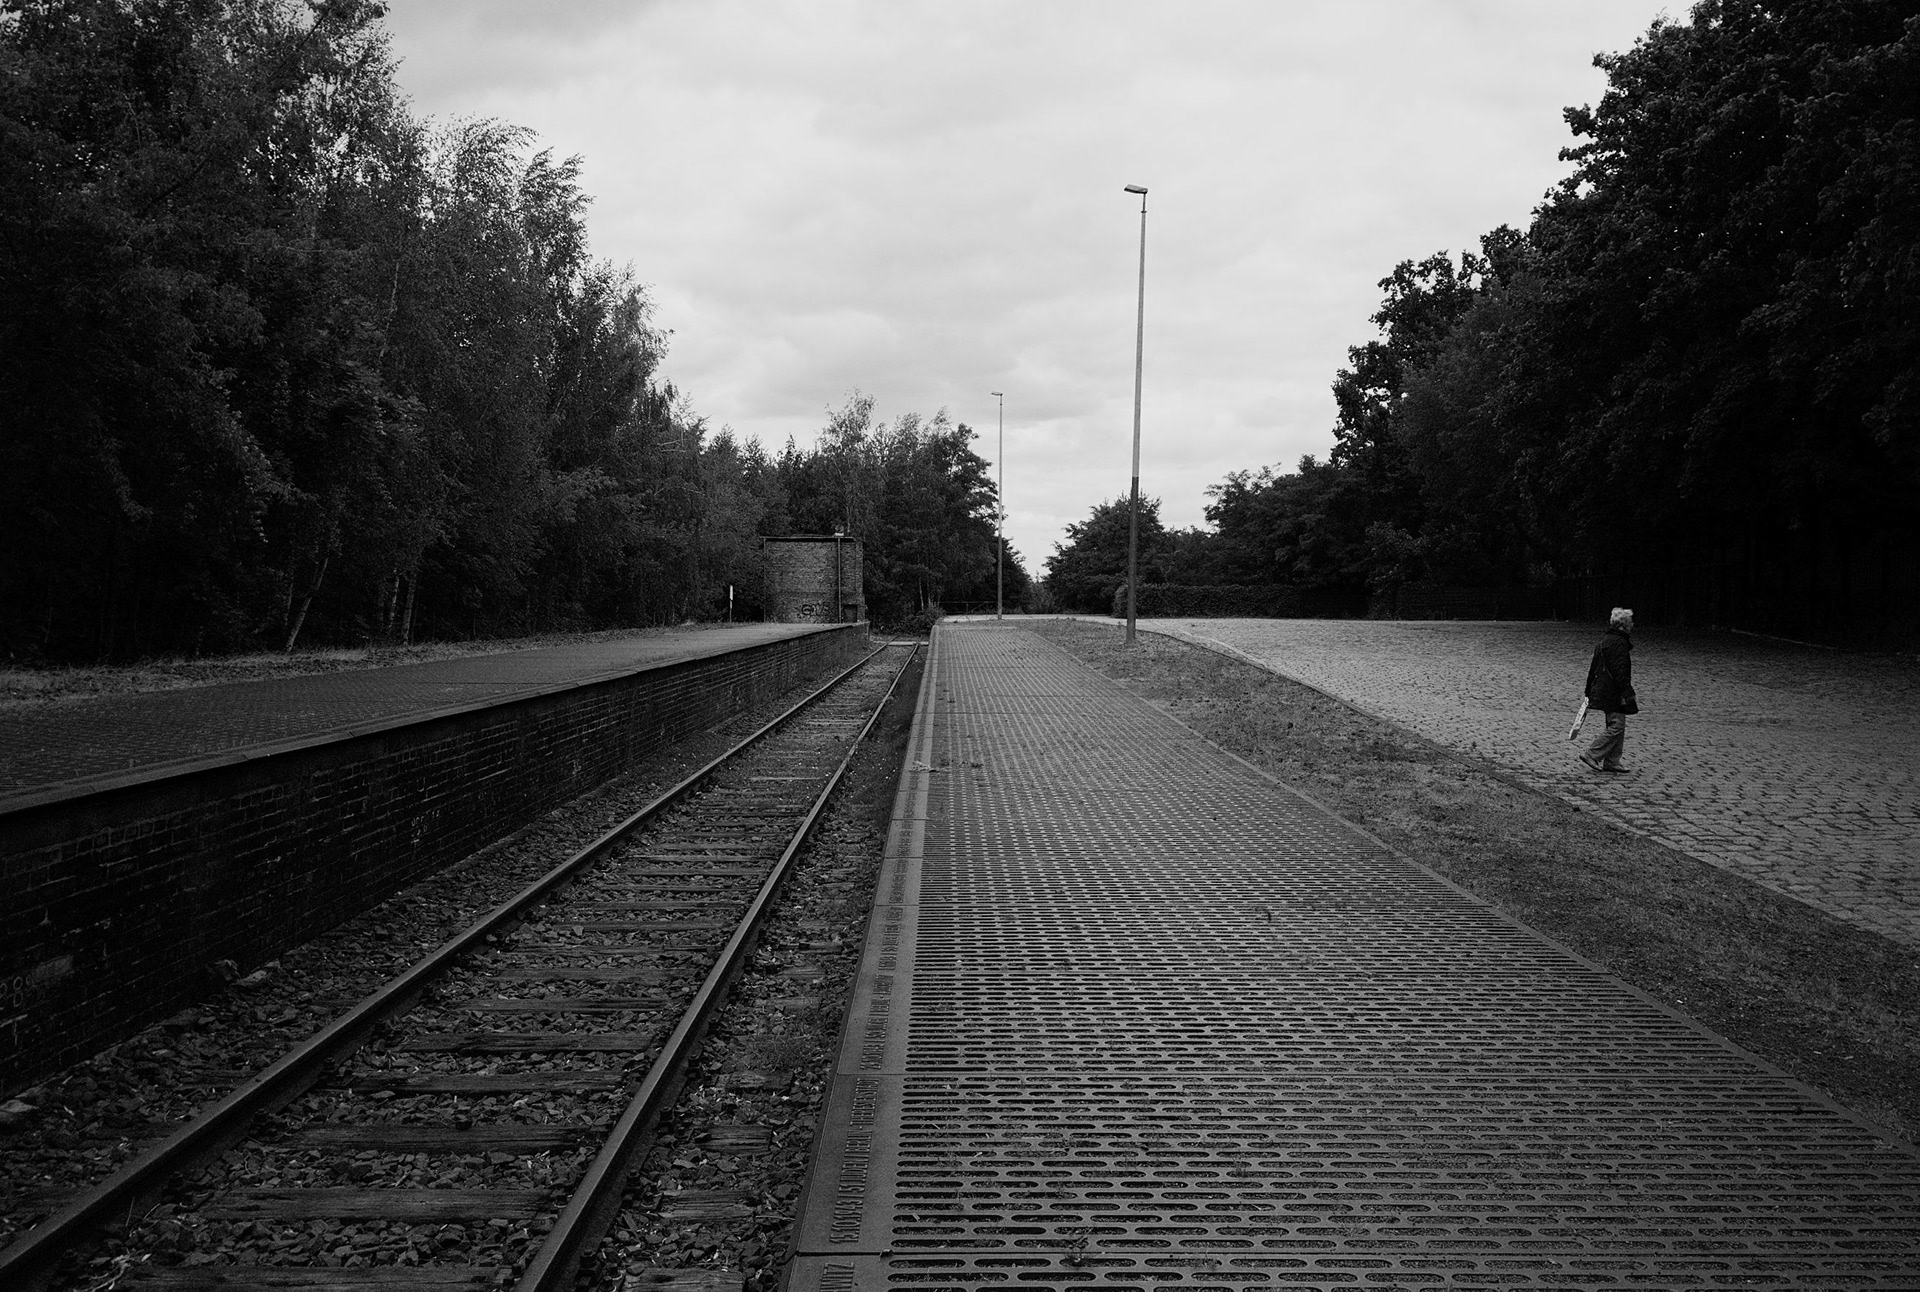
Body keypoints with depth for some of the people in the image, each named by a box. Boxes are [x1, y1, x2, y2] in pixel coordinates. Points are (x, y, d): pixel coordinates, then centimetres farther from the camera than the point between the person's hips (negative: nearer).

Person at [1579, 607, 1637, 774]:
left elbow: (1593, 667, 18)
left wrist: (1589, 691, 22)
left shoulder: (1604, 641, 14)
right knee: (1616, 727, -7)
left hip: (1601, 690, 10)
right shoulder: (1620, 643, -15)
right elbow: (1620, 672, -21)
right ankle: (1591, 755, -7)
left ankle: (1611, 762, 16)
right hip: (1613, 693, -10)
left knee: (1615, 726, 14)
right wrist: (1627, 694, -21)